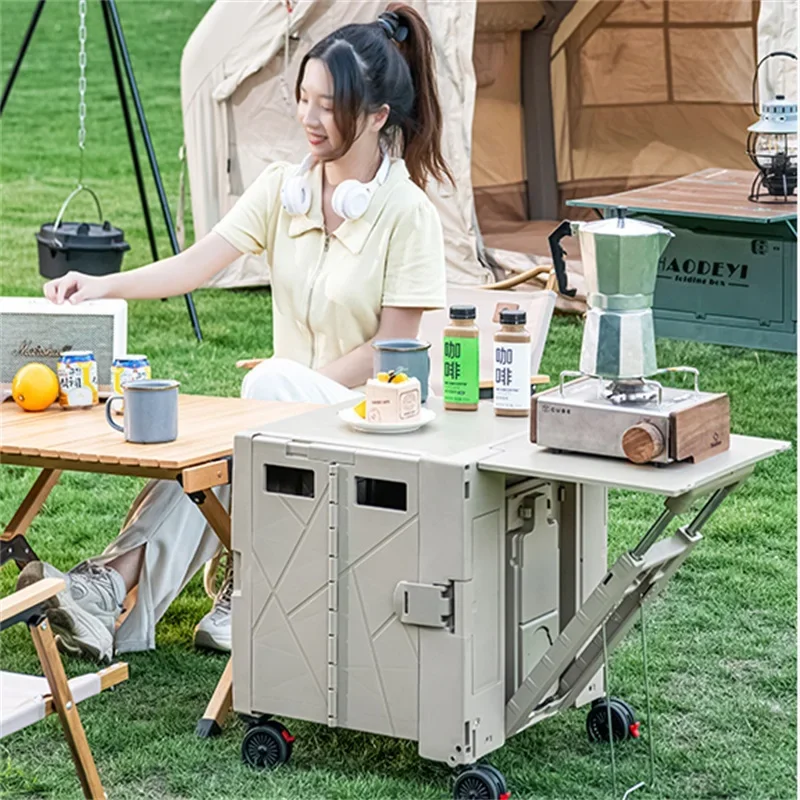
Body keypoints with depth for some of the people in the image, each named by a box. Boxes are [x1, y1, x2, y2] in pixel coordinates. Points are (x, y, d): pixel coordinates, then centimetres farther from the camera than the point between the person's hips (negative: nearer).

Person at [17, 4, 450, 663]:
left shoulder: (407, 212, -12)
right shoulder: (282, 189, 3)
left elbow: (391, 347, -12)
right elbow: (200, 263, -8)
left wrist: (296, 392, -19)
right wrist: (103, 285, -23)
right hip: (287, 412, 5)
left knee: (272, 382, -34)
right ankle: (114, 589, -42)